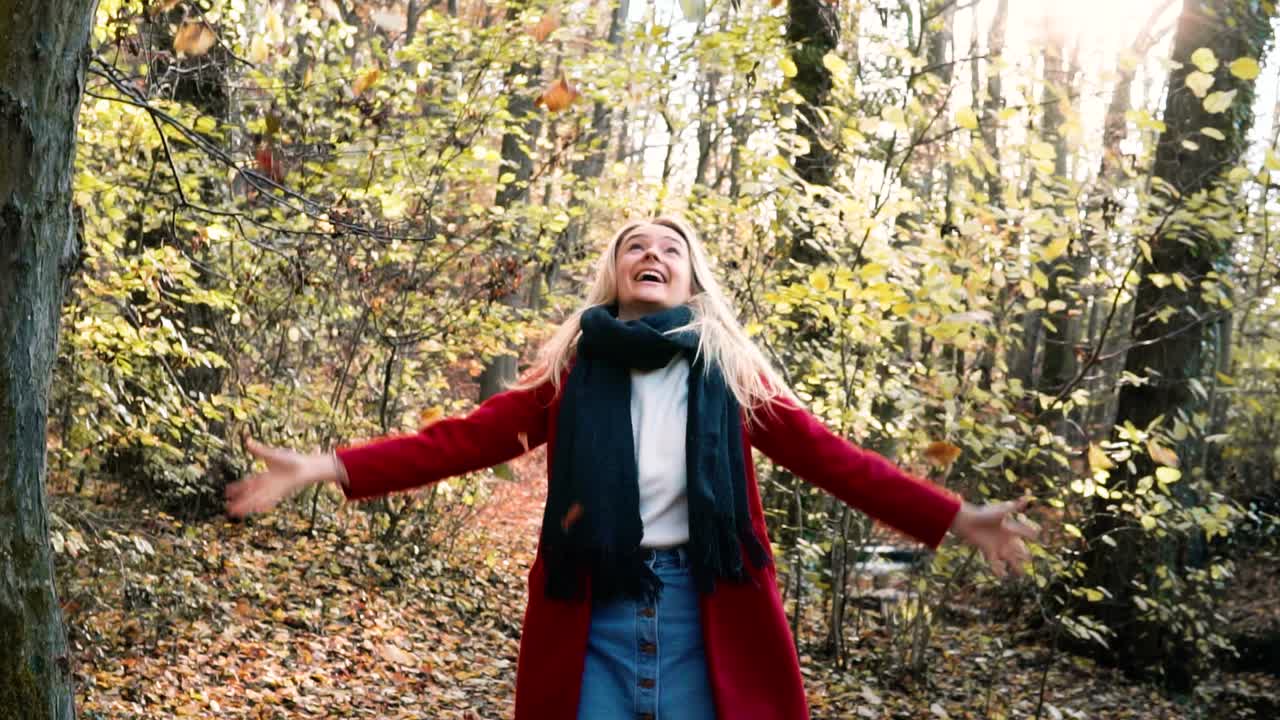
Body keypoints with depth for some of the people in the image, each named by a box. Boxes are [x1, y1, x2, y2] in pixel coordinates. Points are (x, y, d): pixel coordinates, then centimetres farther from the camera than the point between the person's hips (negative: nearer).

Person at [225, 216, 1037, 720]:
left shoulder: (730, 372, 9)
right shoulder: (571, 373, 8)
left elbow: (832, 456, 5)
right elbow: (462, 439, 2)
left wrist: (956, 517, -1)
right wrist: (323, 467, -7)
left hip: (703, 611, 0)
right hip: (593, 611, 0)